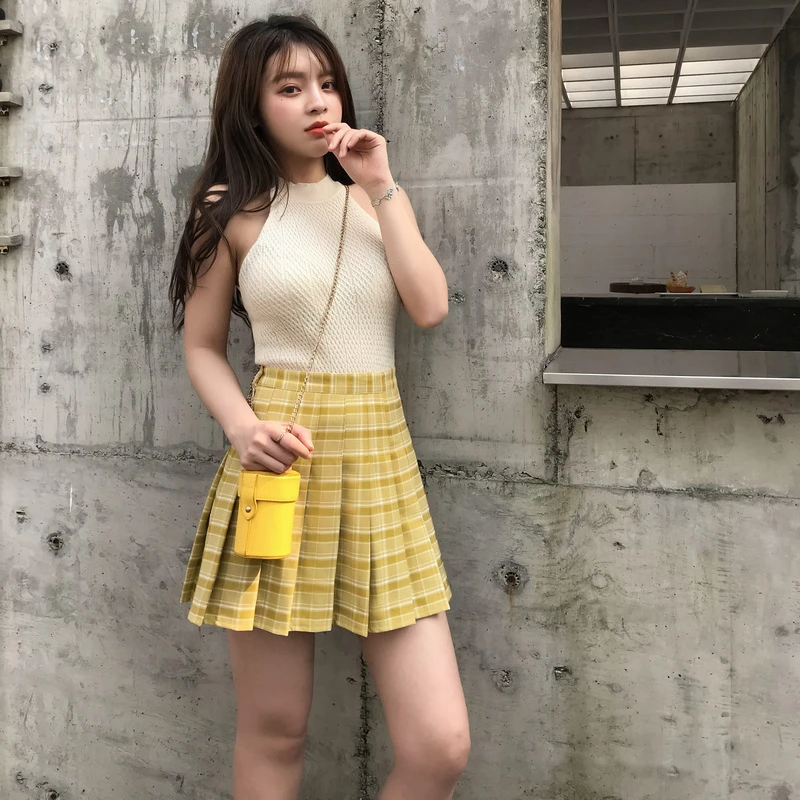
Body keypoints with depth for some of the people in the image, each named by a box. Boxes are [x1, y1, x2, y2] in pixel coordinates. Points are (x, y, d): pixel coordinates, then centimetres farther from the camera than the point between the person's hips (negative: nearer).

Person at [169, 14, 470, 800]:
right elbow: (202, 347, 6)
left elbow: (430, 307, -1)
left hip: (380, 459, 3)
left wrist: (382, 187, -2)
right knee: (272, 732, 8)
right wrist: (242, 427, -13)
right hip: (282, 462, -2)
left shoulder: (373, 199, 14)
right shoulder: (233, 210, 4)